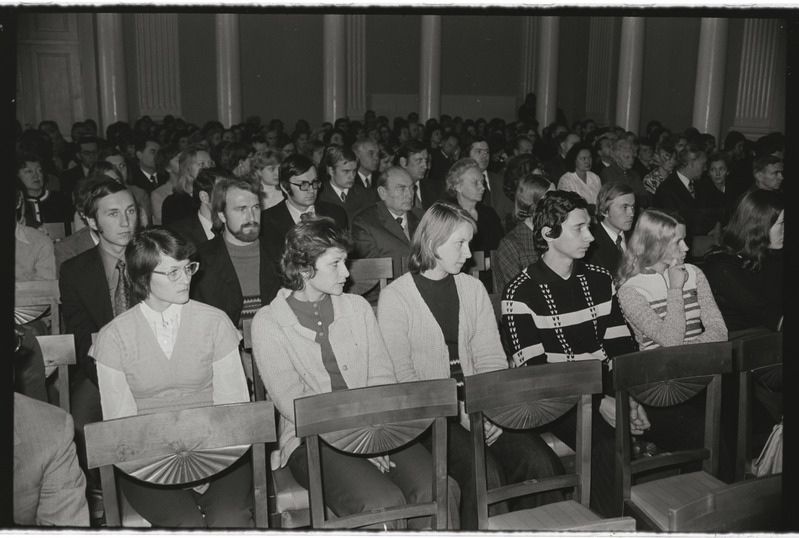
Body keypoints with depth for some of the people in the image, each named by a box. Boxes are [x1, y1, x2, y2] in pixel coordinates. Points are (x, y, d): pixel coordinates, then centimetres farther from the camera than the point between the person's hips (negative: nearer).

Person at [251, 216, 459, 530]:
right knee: (383, 503, -29)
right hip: (313, 439, -4)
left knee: (437, 490, -22)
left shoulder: (358, 307, 14)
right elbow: (291, 402, -8)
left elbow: (382, 378, 8)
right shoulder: (268, 324, 0)